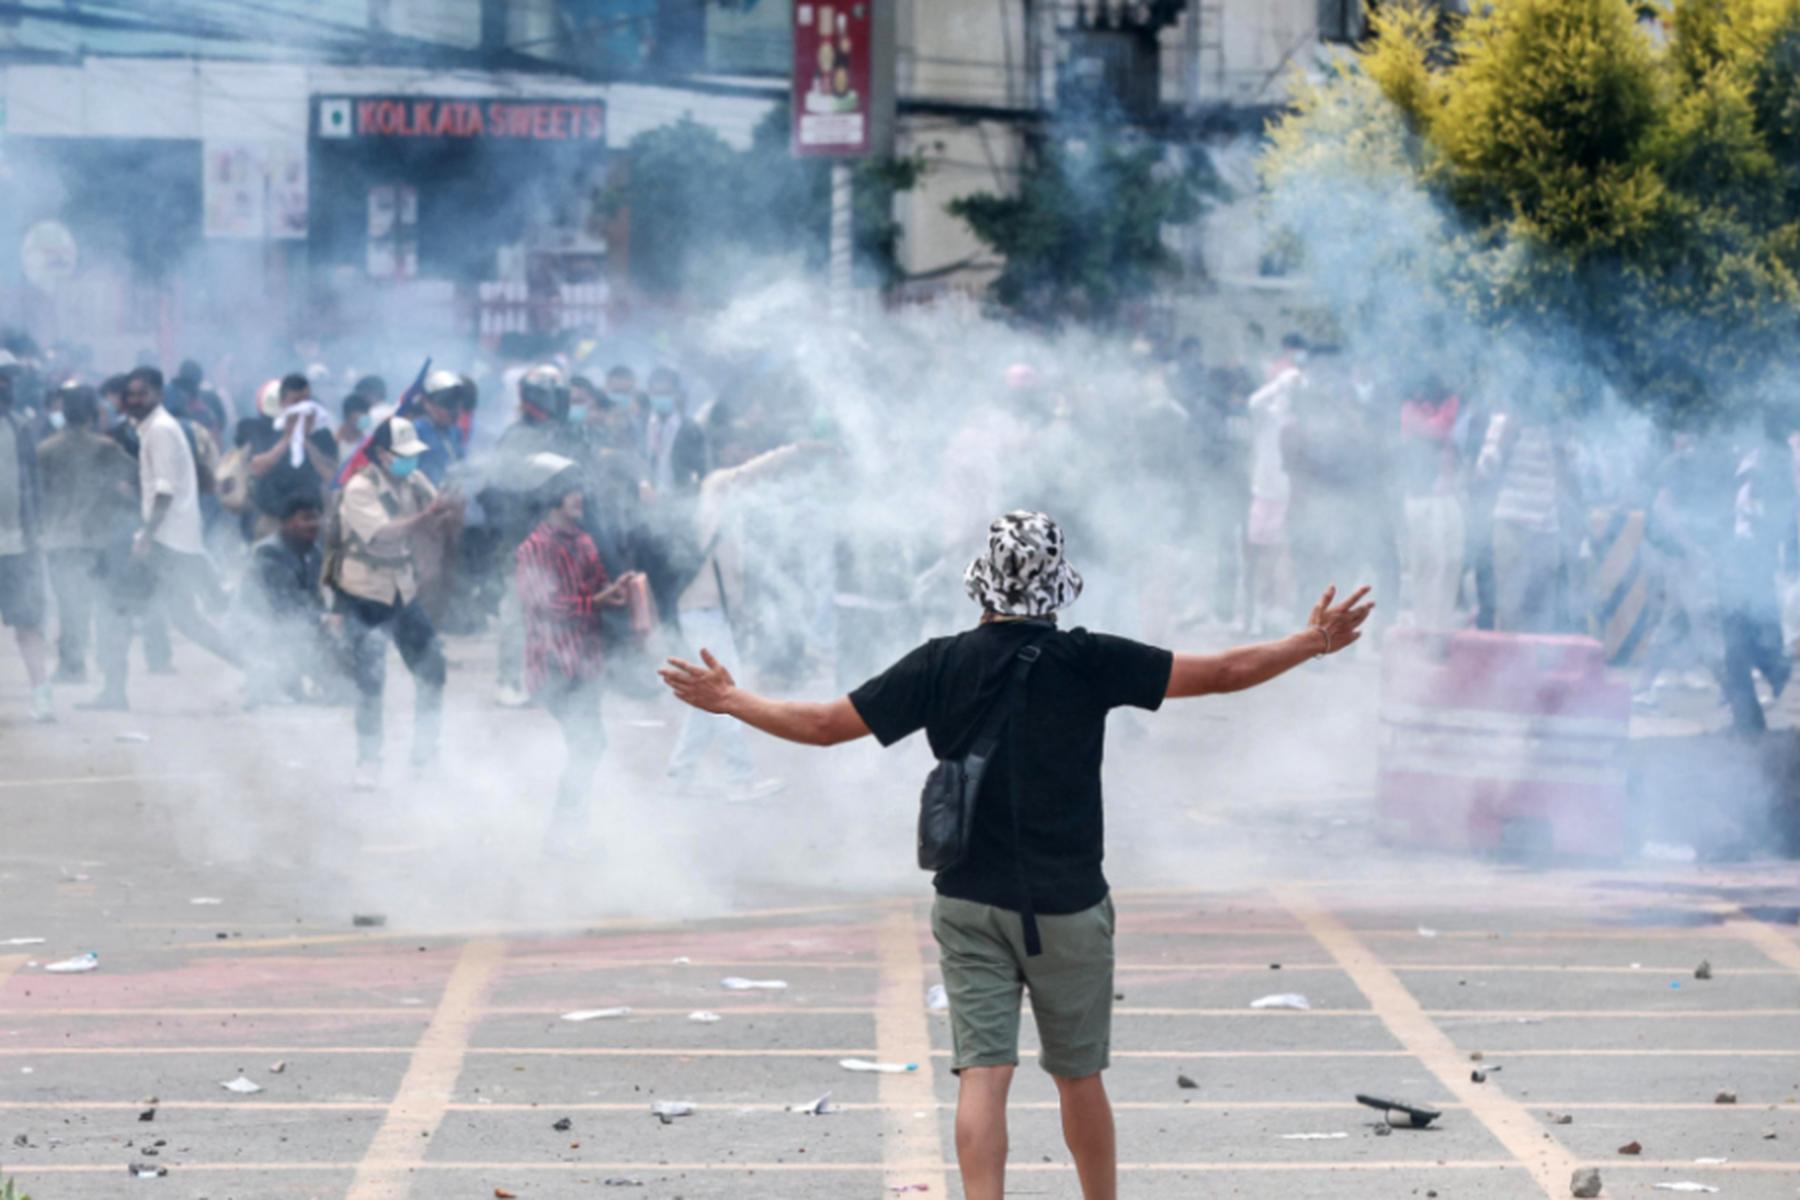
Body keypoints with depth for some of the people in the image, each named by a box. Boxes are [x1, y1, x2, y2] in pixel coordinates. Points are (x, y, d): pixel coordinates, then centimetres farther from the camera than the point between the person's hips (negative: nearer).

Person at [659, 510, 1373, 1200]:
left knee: (983, 1072, -4)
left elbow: (824, 725, 0)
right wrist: (1314, 643, 9)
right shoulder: (1089, 663, -8)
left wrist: (729, 700, 14)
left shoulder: (941, 665, -4)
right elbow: (1222, 673, -4)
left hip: (970, 905, 1)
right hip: (1068, 909, -1)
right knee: (1078, 1074, 13)